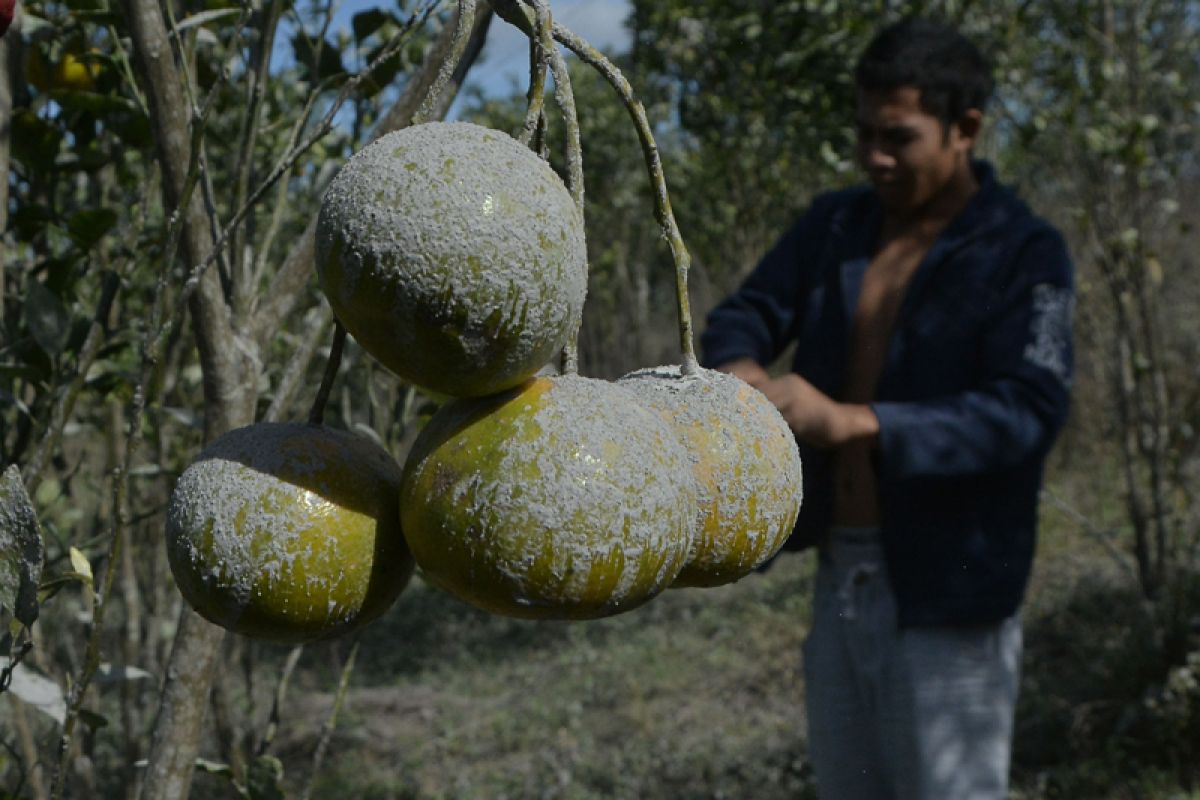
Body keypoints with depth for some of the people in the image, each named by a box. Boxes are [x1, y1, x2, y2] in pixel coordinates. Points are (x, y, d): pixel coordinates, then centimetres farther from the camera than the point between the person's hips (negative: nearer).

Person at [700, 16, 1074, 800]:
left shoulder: (1025, 254, -11)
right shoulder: (835, 225, 8)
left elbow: (1028, 412, -23)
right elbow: (744, 315, 5)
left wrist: (851, 420, -34)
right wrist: (741, 369, -21)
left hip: (946, 594, -6)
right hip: (840, 577, 6)